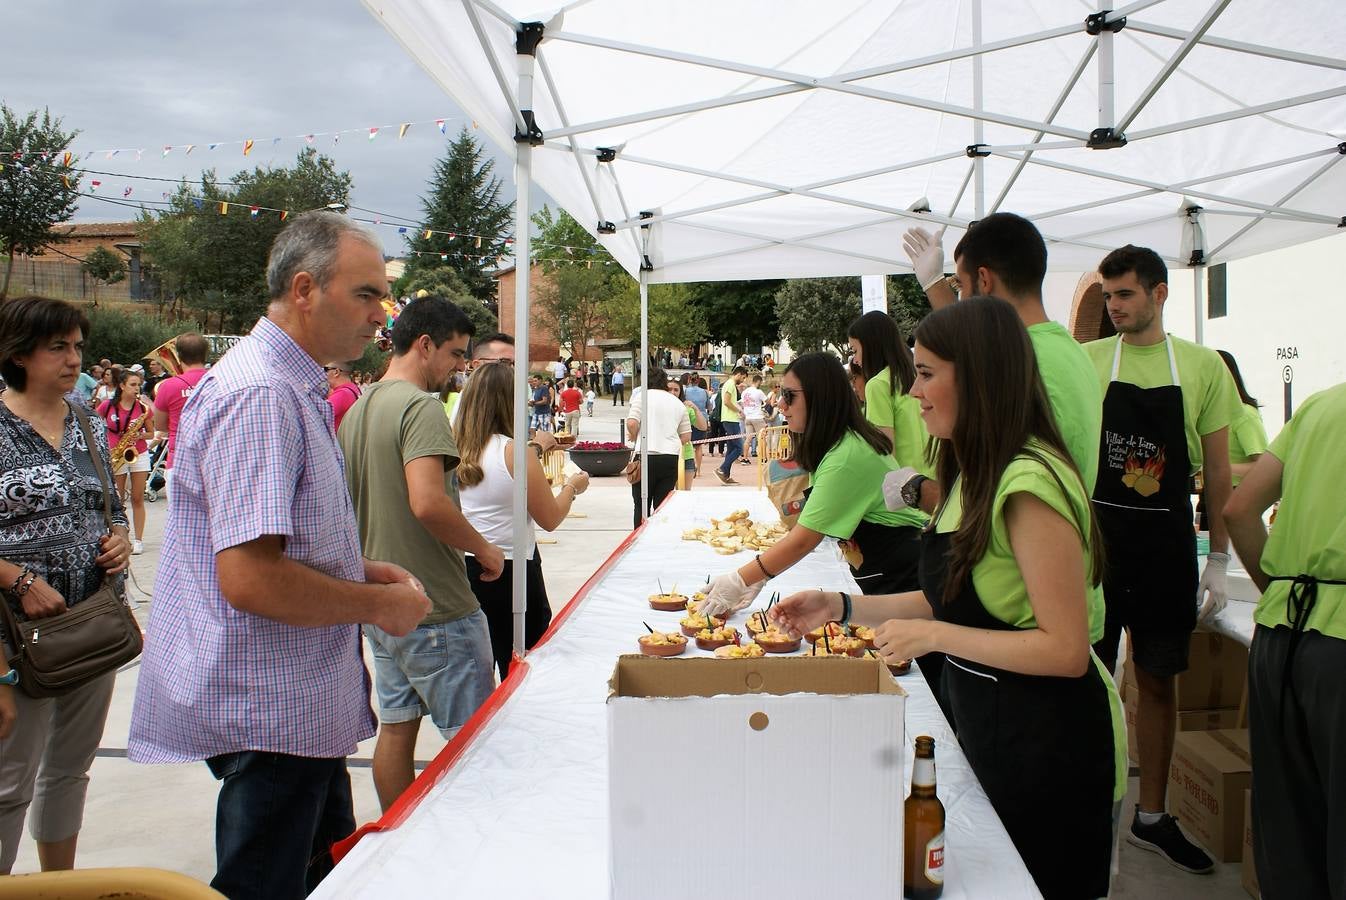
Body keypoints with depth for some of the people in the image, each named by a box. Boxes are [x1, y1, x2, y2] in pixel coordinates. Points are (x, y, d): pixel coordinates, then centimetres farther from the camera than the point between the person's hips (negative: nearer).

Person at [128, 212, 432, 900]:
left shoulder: (292, 390, 13)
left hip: (298, 704, 11)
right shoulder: (259, 393, -23)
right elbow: (250, 578, -30)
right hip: (267, 710, -11)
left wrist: (368, 570, 8)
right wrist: (377, 603, -17)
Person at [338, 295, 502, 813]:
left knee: (396, 727, 17)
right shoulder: (420, 407, -17)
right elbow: (428, 503, -29)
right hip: (434, 608, -9)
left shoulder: (357, 409, 12)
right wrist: (484, 549, -16)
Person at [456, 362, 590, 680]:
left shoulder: (457, 450, 0)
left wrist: (534, 449, 31)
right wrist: (572, 487, 11)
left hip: (465, 569, 6)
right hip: (511, 573, -6)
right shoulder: (515, 452, -16)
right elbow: (551, 519, -8)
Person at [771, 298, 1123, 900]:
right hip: (985, 725, 9)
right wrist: (842, 607, 3)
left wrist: (932, 636, -22)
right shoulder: (975, 473, 5)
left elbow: (1065, 649, -25)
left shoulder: (1030, 482, -25)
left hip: (1046, 744, -9)